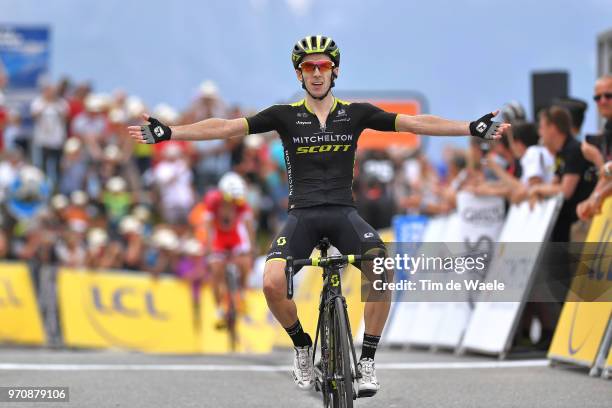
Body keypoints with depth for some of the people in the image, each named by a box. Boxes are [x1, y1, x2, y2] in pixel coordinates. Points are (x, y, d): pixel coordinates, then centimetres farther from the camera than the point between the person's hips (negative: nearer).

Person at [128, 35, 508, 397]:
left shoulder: (356, 113, 5)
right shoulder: (285, 115, 3)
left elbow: (415, 122, 0)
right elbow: (226, 127, -2)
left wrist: (473, 128, -9)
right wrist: (168, 132, -12)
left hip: (344, 213, 0)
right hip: (302, 215, 0)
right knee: (273, 283, -26)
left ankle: (367, 359, -10)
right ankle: (303, 346, 5)